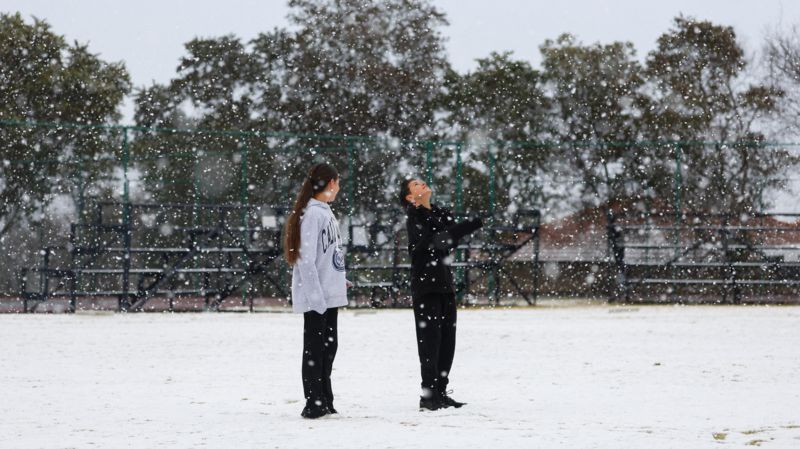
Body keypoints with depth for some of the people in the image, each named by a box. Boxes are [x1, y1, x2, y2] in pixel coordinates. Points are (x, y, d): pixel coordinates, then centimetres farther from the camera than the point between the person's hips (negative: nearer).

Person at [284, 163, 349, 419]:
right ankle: (314, 403, 1)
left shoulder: (325, 212, 14)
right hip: (317, 297, -9)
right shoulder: (312, 214, -15)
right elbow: (306, 259, -18)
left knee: (328, 346, 13)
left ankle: (325, 402, 20)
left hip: (330, 295, 9)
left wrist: (340, 281, 12)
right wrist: (316, 295, -21)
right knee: (315, 347, -4)